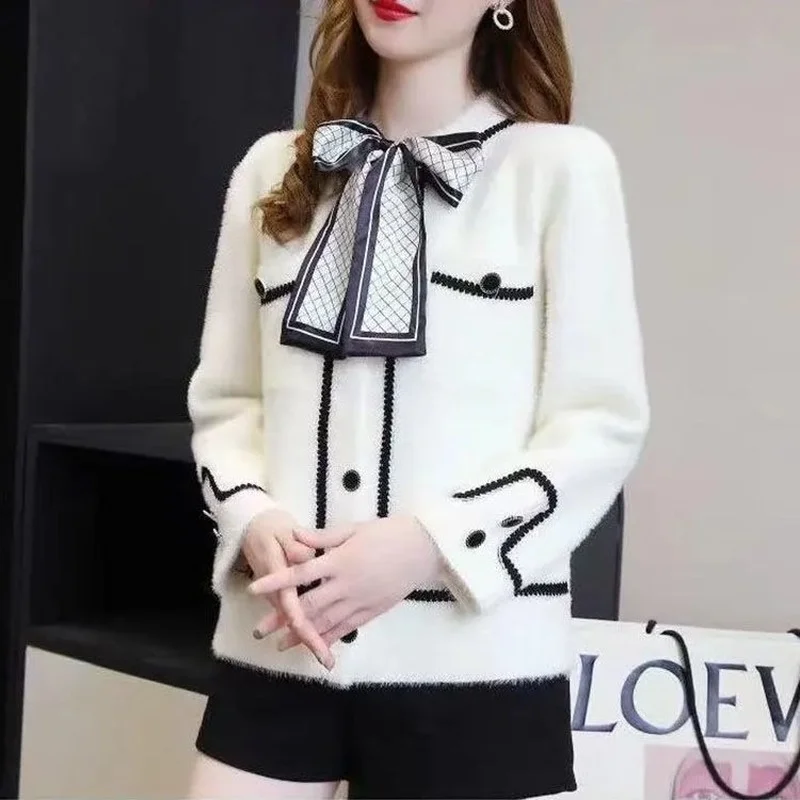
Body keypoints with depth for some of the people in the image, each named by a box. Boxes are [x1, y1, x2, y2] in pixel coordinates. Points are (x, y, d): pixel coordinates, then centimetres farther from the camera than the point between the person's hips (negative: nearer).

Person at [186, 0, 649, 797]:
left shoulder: (561, 166, -2)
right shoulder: (274, 170, 11)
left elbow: (601, 423, -5)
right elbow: (223, 399, 11)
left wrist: (431, 542, -16)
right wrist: (253, 520, -8)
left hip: (474, 657, -3)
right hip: (275, 647, 3)